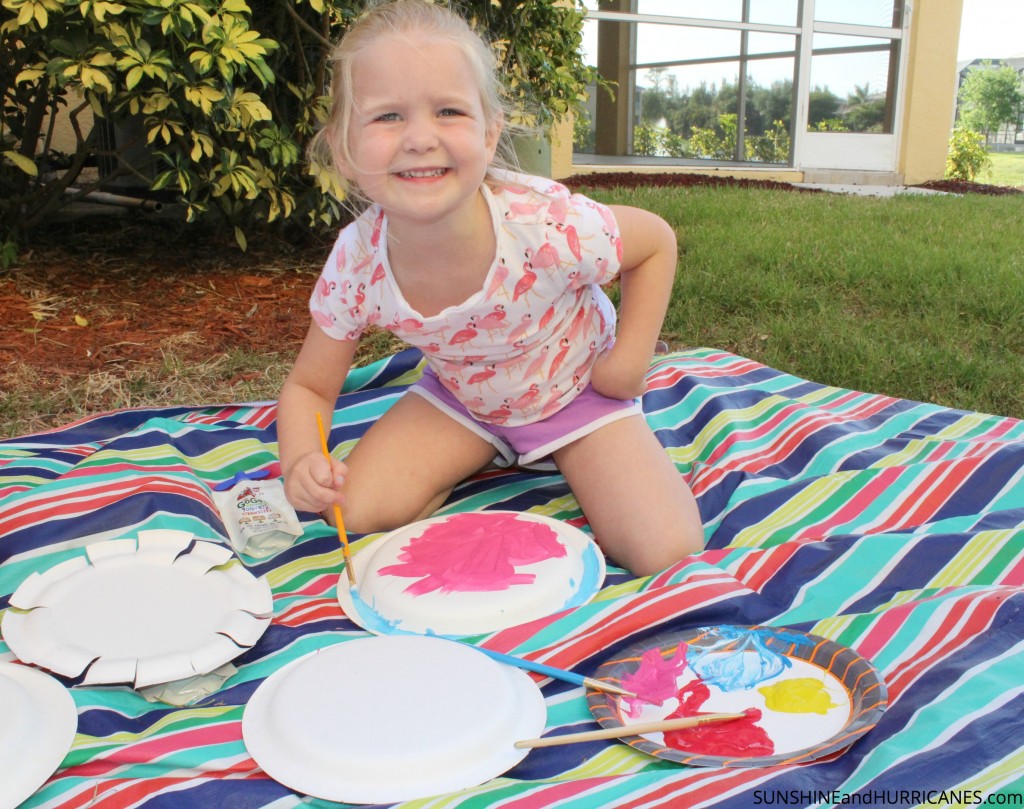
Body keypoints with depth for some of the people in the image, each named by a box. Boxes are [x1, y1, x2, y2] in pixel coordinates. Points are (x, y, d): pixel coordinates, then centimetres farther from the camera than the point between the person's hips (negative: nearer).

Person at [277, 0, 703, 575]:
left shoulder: (549, 227, -36)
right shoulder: (357, 264, -26)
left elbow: (658, 240, -14)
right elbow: (309, 387, -11)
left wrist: (630, 359, -19)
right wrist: (301, 464, -32)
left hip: (577, 390, -2)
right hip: (460, 400, 3)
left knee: (666, 554, -17)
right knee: (359, 512, -13)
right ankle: (496, 457, 10)